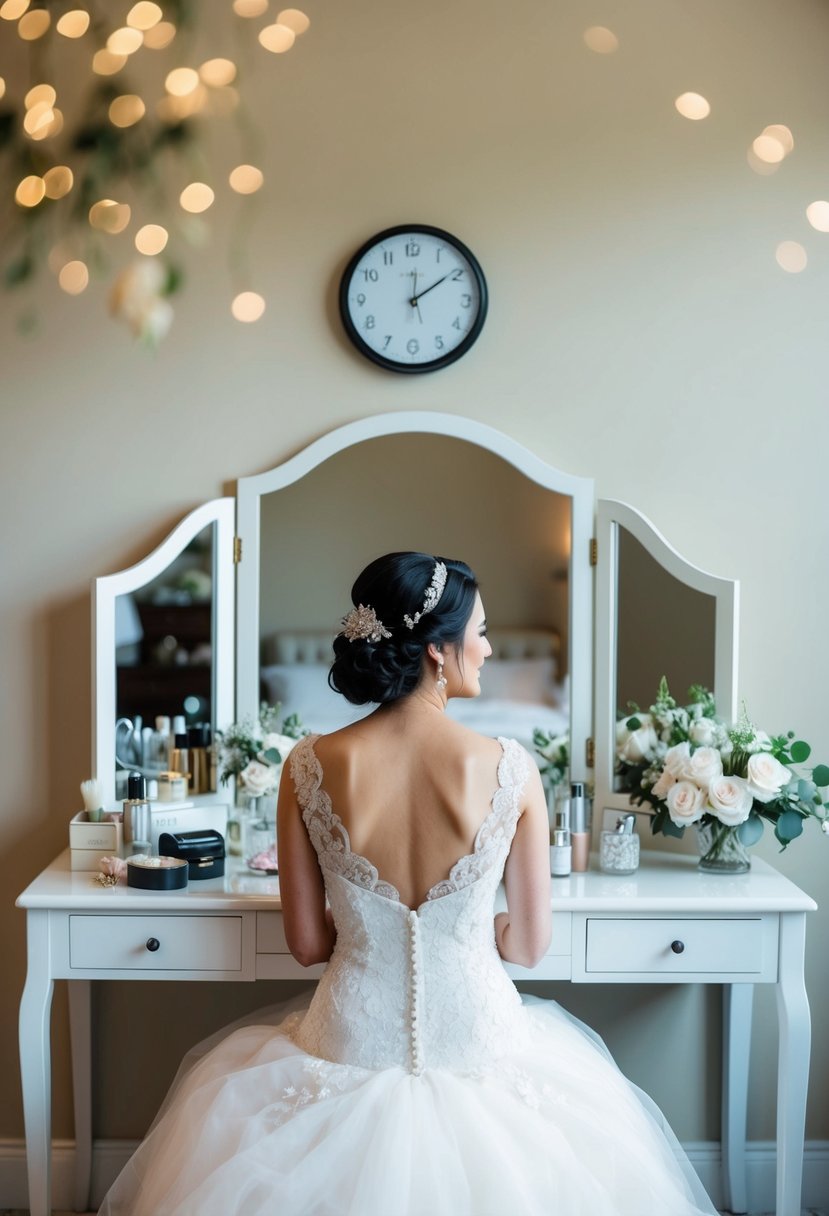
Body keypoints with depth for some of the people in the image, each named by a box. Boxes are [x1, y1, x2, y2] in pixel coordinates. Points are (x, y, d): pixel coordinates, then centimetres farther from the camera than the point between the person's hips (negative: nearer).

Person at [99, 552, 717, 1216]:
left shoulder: (310, 766, -13)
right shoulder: (511, 768, -16)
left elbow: (307, 942, -3)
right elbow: (529, 945, -6)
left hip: (353, 1040, 1)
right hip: (477, 1047, 0)